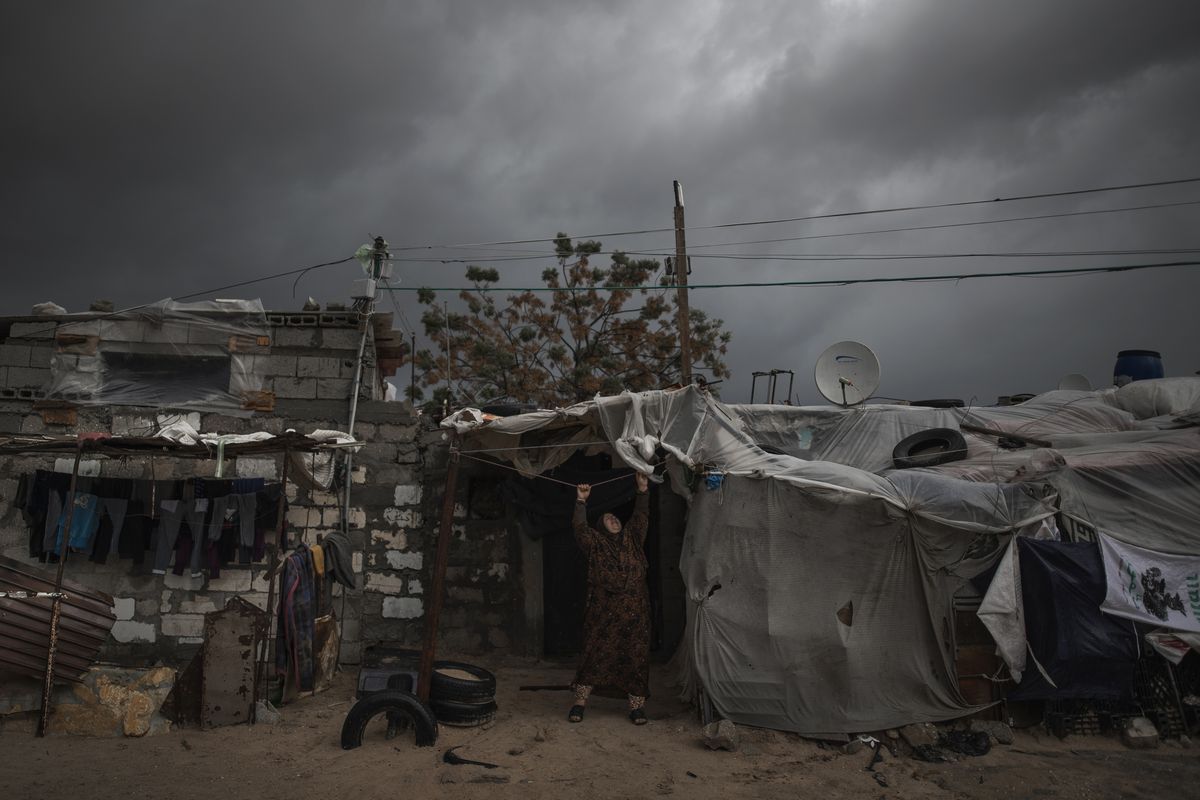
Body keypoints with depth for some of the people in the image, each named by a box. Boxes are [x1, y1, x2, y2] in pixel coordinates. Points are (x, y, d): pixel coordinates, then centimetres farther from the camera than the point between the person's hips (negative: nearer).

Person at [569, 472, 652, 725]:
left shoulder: (632, 539, 17)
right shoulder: (596, 543, 10)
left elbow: (641, 517, 9)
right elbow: (580, 528, -2)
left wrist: (643, 490, -1)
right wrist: (581, 501, -10)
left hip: (634, 611, 2)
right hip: (603, 610, -2)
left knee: (636, 655, 1)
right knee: (594, 653, -2)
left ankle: (637, 705, 9)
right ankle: (580, 701, 7)